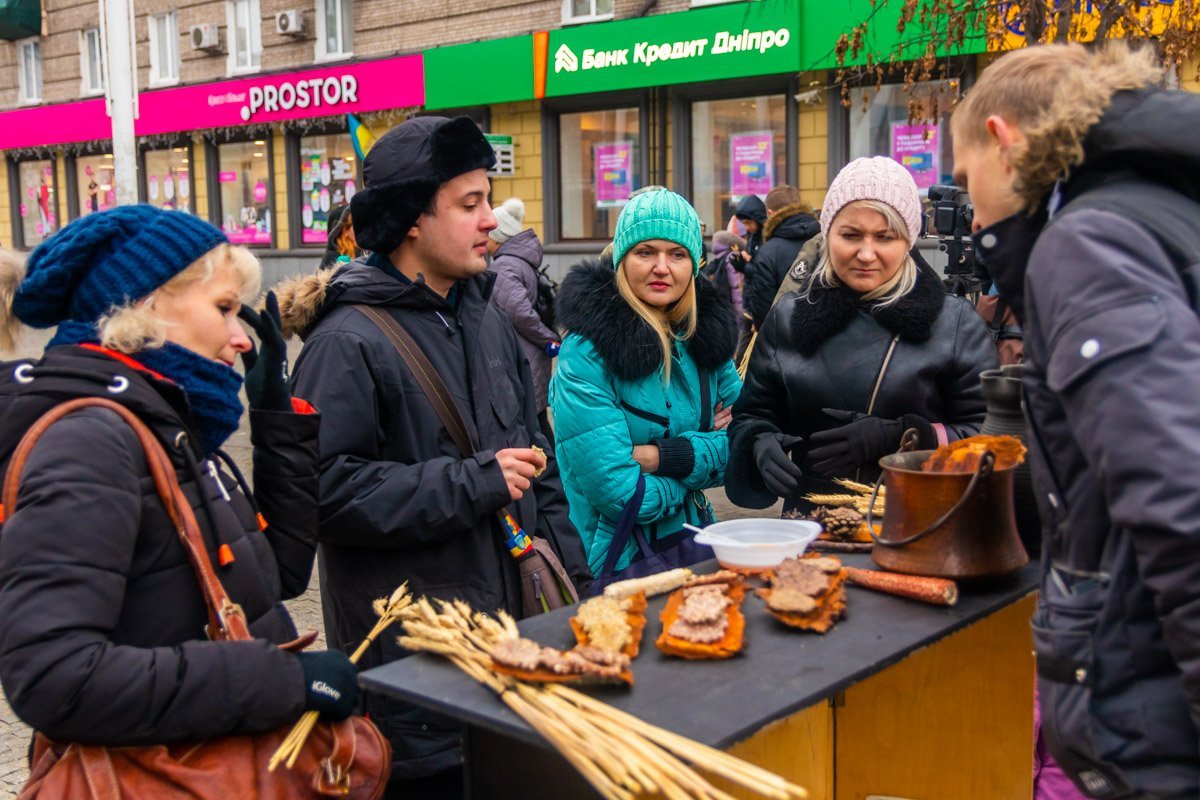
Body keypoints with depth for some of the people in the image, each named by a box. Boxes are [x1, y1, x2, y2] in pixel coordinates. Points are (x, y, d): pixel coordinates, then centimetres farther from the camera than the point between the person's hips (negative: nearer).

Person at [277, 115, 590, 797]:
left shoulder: (486, 320, 11)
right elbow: (327, 489, -21)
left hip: (512, 623, 7)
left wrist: (573, 579, 12)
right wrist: (470, 484, -20)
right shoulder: (347, 343, -14)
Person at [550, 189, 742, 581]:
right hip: (613, 569, -5)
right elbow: (620, 494, -20)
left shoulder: (706, 332, 3)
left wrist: (664, 457, -15)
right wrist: (706, 452, -6)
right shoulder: (586, 352, -16)